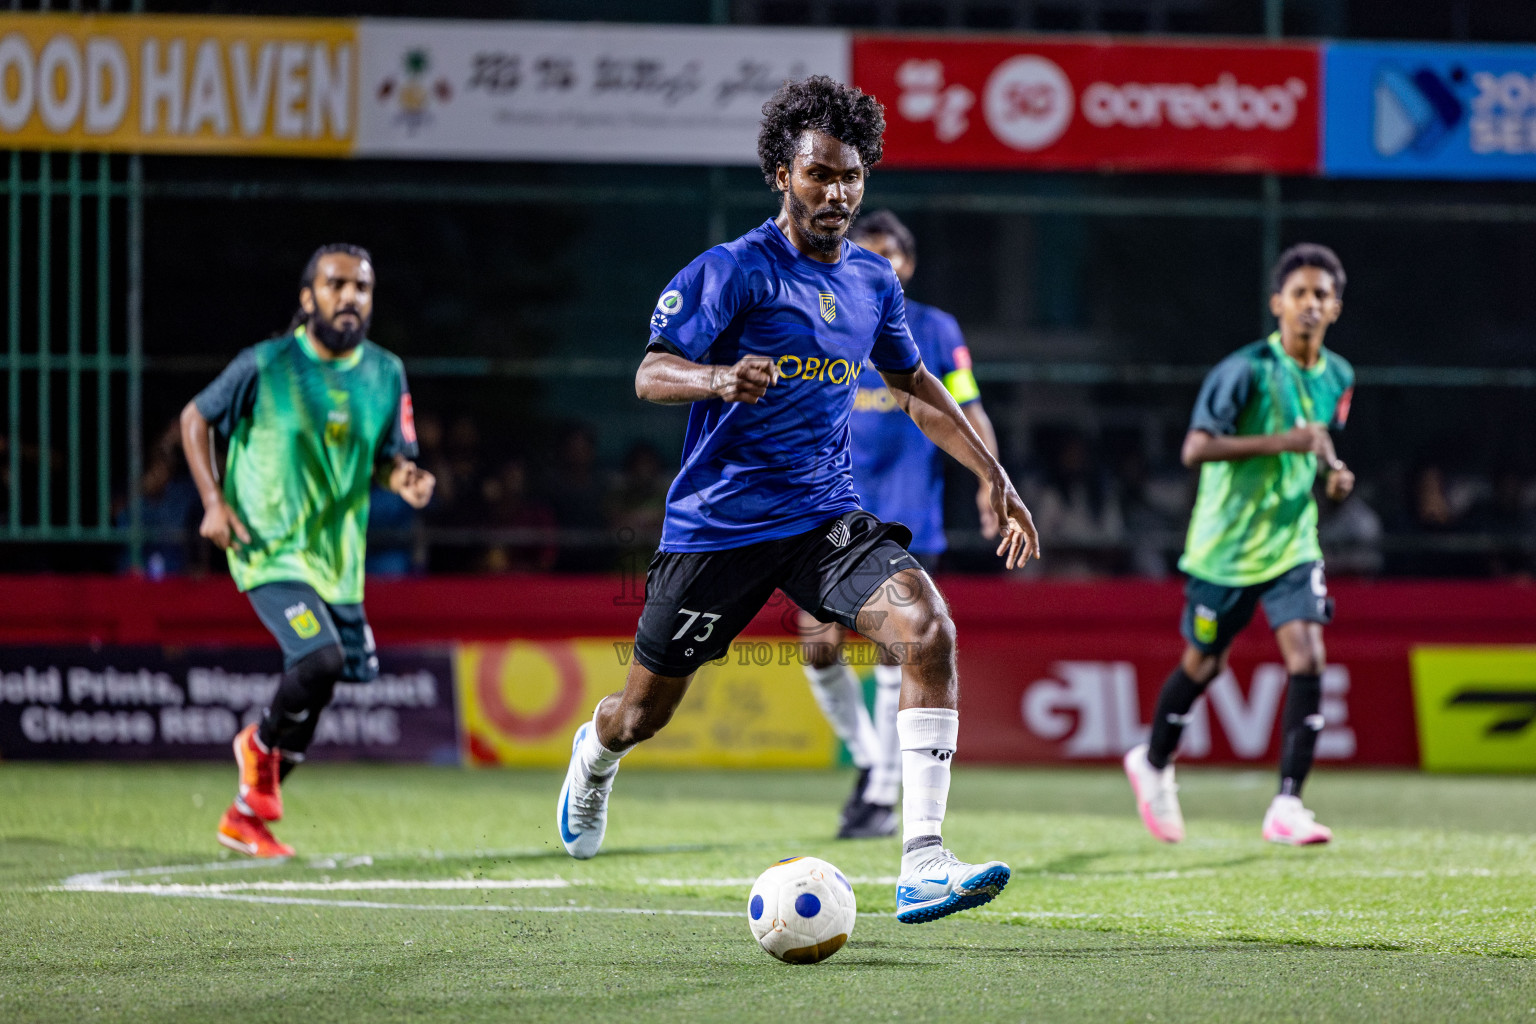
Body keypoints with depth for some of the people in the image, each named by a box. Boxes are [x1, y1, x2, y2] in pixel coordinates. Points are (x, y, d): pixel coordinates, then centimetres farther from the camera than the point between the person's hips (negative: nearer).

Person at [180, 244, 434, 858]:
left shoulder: (385, 374, 3)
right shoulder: (266, 366, -10)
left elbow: (387, 459, 11)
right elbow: (195, 418, 1)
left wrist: (404, 480, -13)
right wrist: (213, 502, -9)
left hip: (337, 555, 6)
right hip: (269, 548, -6)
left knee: (316, 685, 11)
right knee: (321, 658, -25)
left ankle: (247, 815, 29)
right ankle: (263, 744, 6)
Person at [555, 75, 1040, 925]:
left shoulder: (873, 282, 9)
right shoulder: (733, 270, -10)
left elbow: (914, 388, 24)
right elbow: (651, 373, -16)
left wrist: (992, 474, 18)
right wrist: (719, 379, -37)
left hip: (825, 516, 4)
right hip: (717, 524, -4)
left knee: (928, 628, -24)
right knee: (642, 714, 8)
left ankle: (922, 867, -29)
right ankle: (595, 756, 50)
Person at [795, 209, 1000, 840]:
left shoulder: (935, 331, 3)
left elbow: (970, 413, 3)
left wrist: (989, 480, -10)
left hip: (907, 521, -2)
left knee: (894, 653, -6)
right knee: (819, 650, -5)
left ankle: (884, 799, 2)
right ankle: (868, 759, 19)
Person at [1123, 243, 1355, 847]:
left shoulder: (1337, 377, 4)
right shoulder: (1247, 370, -17)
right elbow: (1196, 449, -26)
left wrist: (1333, 472, 3)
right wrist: (1283, 442, -32)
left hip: (1292, 543, 4)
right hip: (1226, 546, -4)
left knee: (1306, 658, -15)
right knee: (1203, 665, 12)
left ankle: (1287, 807, -13)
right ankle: (1154, 764, 40)